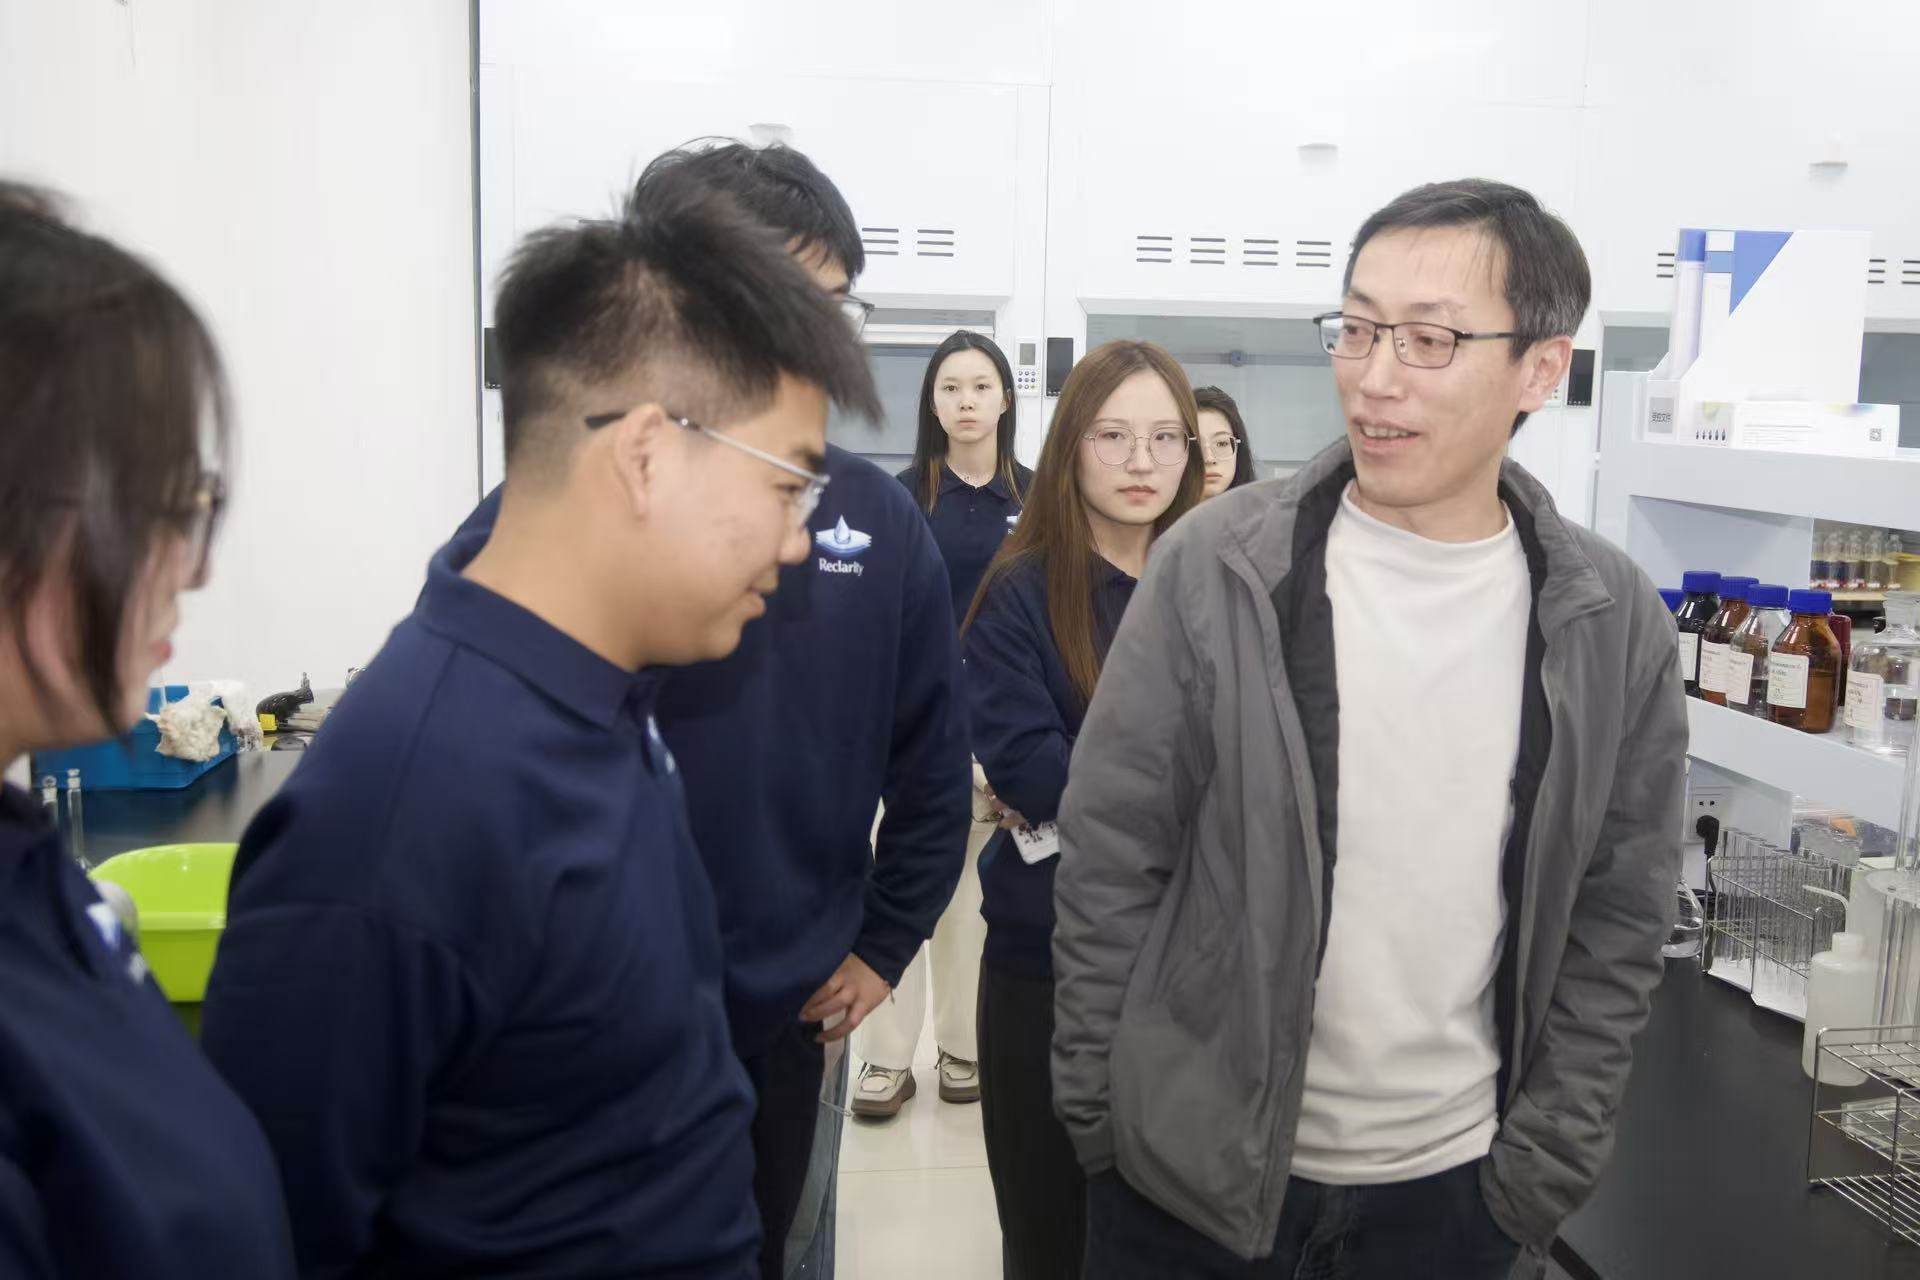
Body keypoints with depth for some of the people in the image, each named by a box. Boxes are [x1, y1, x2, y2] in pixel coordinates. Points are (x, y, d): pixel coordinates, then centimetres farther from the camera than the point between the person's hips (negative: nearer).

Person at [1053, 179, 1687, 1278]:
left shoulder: (1613, 620, -5)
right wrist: (1098, 1107, -6)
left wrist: (1547, 1165, 1)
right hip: (1194, 1163, -1)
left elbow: (1619, 916, 2)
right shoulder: (1218, 567, -11)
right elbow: (1113, 858, -7)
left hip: (1457, 1178, 2)